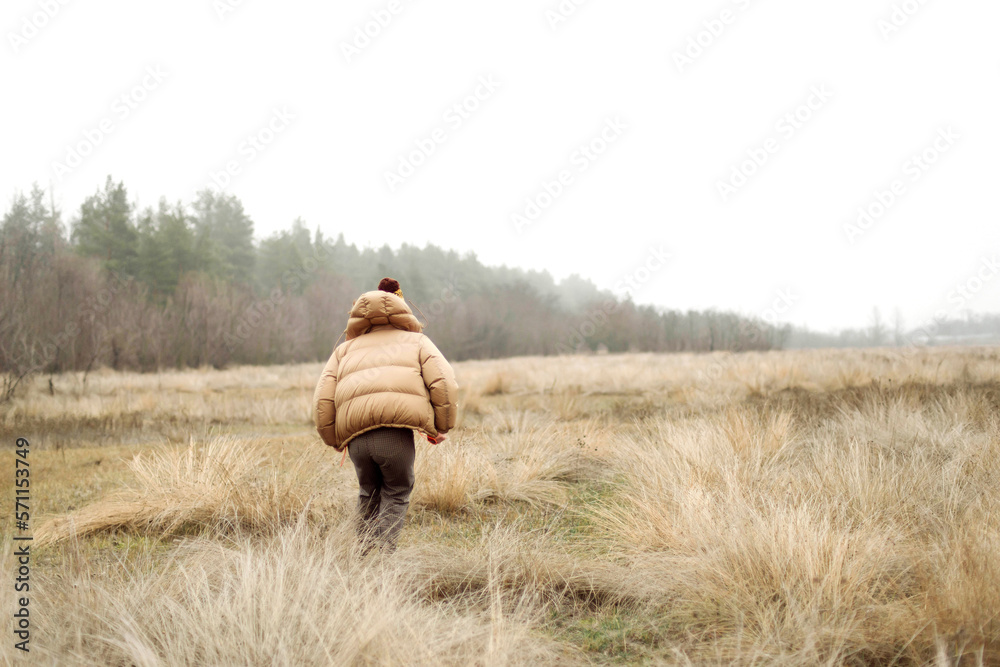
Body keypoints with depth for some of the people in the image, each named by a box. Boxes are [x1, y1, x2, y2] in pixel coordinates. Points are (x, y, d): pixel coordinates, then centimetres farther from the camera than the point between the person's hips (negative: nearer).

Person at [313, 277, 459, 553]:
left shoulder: (346, 349, 32)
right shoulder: (417, 342, 26)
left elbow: (323, 399, 19)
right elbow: (444, 385, 7)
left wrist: (333, 440, 29)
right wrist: (442, 427, 17)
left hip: (356, 436, 2)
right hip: (396, 431, -2)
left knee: (369, 492, 27)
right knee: (397, 493, 17)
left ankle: (366, 551, 24)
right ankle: (382, 547, -3)